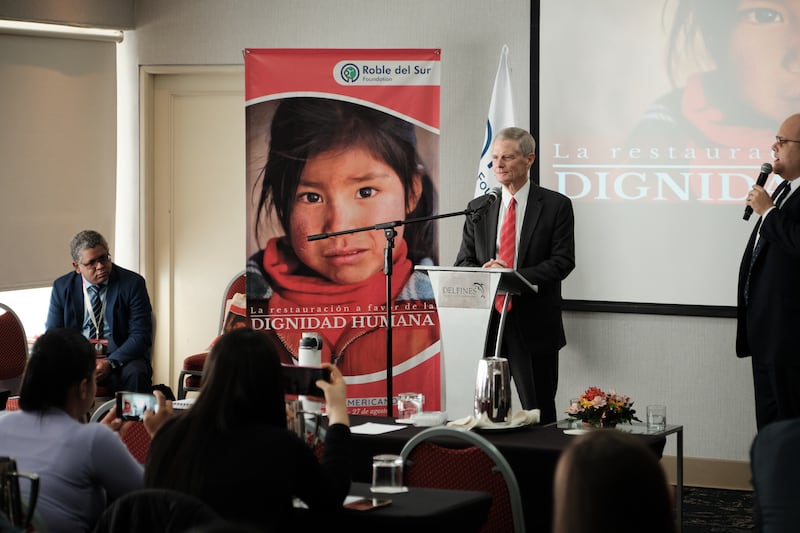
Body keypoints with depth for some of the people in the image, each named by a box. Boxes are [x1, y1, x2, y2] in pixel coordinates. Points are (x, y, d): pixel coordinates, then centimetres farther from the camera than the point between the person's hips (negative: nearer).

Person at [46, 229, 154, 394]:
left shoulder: (133, 283, -1)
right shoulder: (62, 287, 6)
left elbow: (141, 336, -5)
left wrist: (110, 363, -21)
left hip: (120, 358, -1)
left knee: (135, 373, -34)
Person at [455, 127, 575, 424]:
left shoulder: (556, 206, 0)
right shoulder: (478, 208, 11)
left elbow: (563, 261, -8)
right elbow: (463, 261, 11)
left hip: (534, 324, -3)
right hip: (486, 321, 3)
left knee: (539, 414, 1)